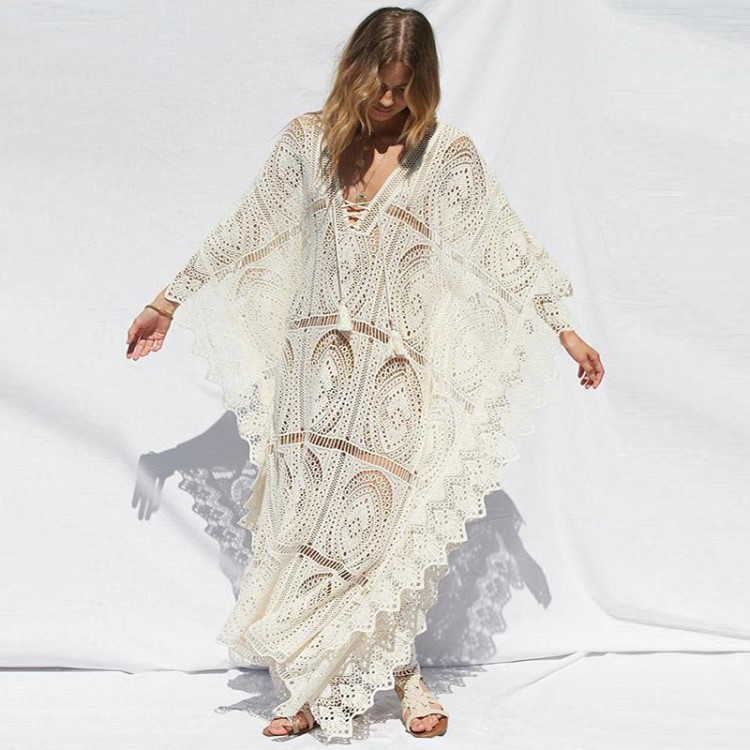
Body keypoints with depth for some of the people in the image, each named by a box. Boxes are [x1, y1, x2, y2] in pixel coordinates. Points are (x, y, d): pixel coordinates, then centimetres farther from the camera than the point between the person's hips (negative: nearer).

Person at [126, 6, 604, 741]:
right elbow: (242, 233, 12)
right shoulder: (308, 139, 5)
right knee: (299, 521, 3)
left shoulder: (445, 153, -1)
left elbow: (505, 244, 2)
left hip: (391, 372, -2)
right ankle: (307, 687, 14)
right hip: (310, 362, 2)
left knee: (384, 522, -2)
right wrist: (169, 301, 15)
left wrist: (565, 328, 0)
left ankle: (399, 669, 18)